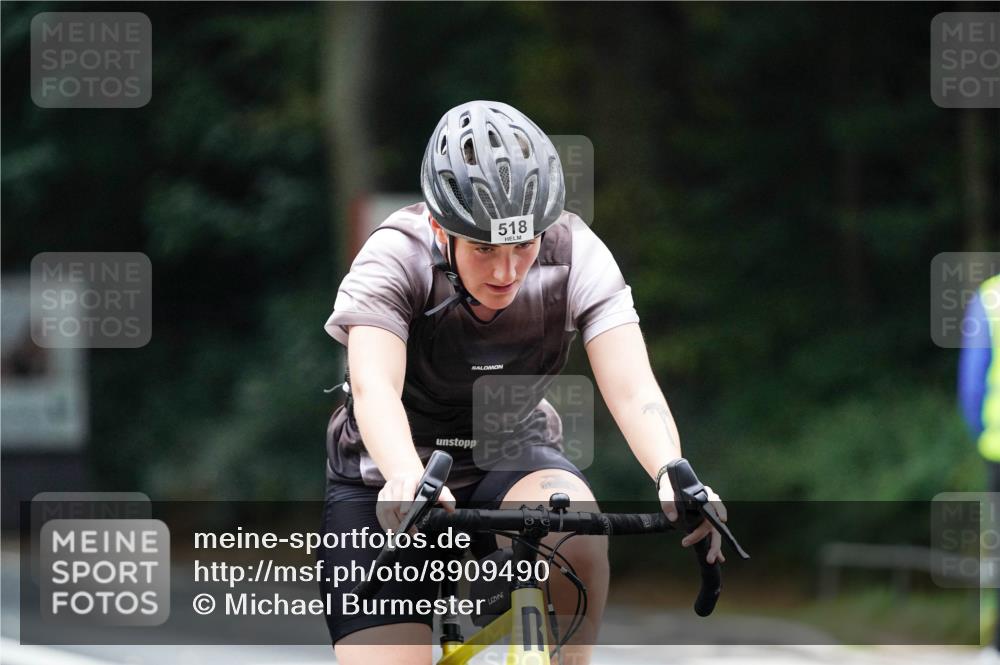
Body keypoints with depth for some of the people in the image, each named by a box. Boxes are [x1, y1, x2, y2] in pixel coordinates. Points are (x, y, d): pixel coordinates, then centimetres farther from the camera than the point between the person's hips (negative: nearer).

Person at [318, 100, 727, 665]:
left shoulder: (575, 255, -19)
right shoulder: (395, 258, -24)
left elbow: (632, 388, -29)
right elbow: (374, 387, -40)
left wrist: (674, 475, -51)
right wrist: (407, 480, -61)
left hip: (508, 460, 1)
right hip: (389, 485, -1)